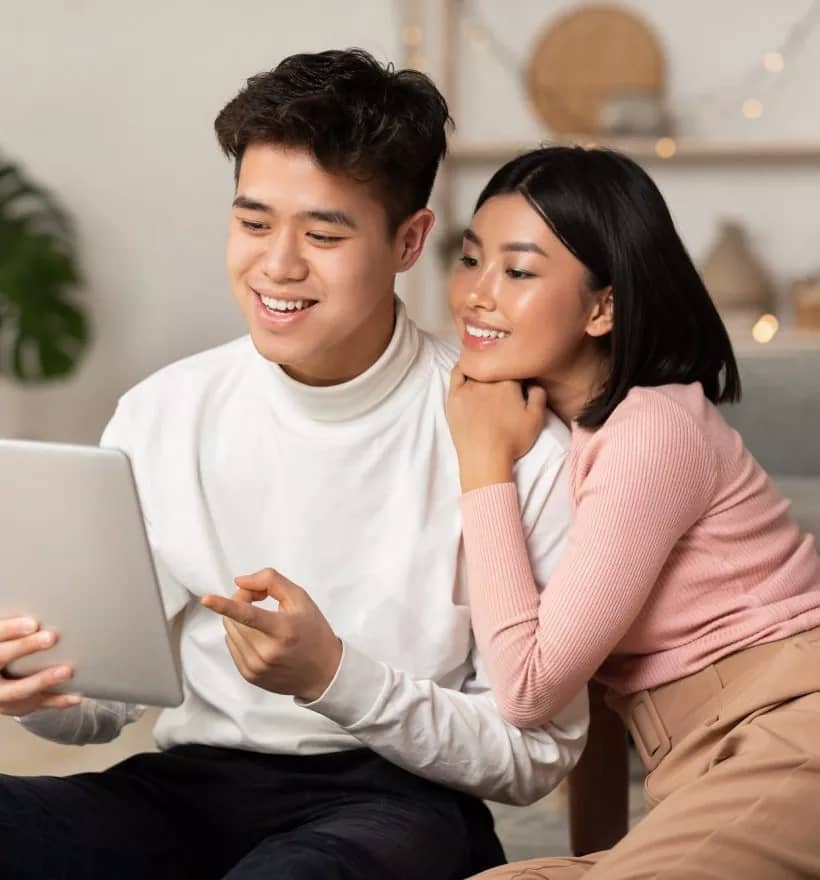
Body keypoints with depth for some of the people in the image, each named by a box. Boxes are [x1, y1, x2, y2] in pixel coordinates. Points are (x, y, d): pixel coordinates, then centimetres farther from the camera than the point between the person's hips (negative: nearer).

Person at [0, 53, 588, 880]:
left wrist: (334, 677, -21)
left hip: (402, 798, -3)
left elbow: (536, 754, -6)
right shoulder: (158, 417, 2)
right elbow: (103, 703, 8)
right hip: (193, 783, 4)